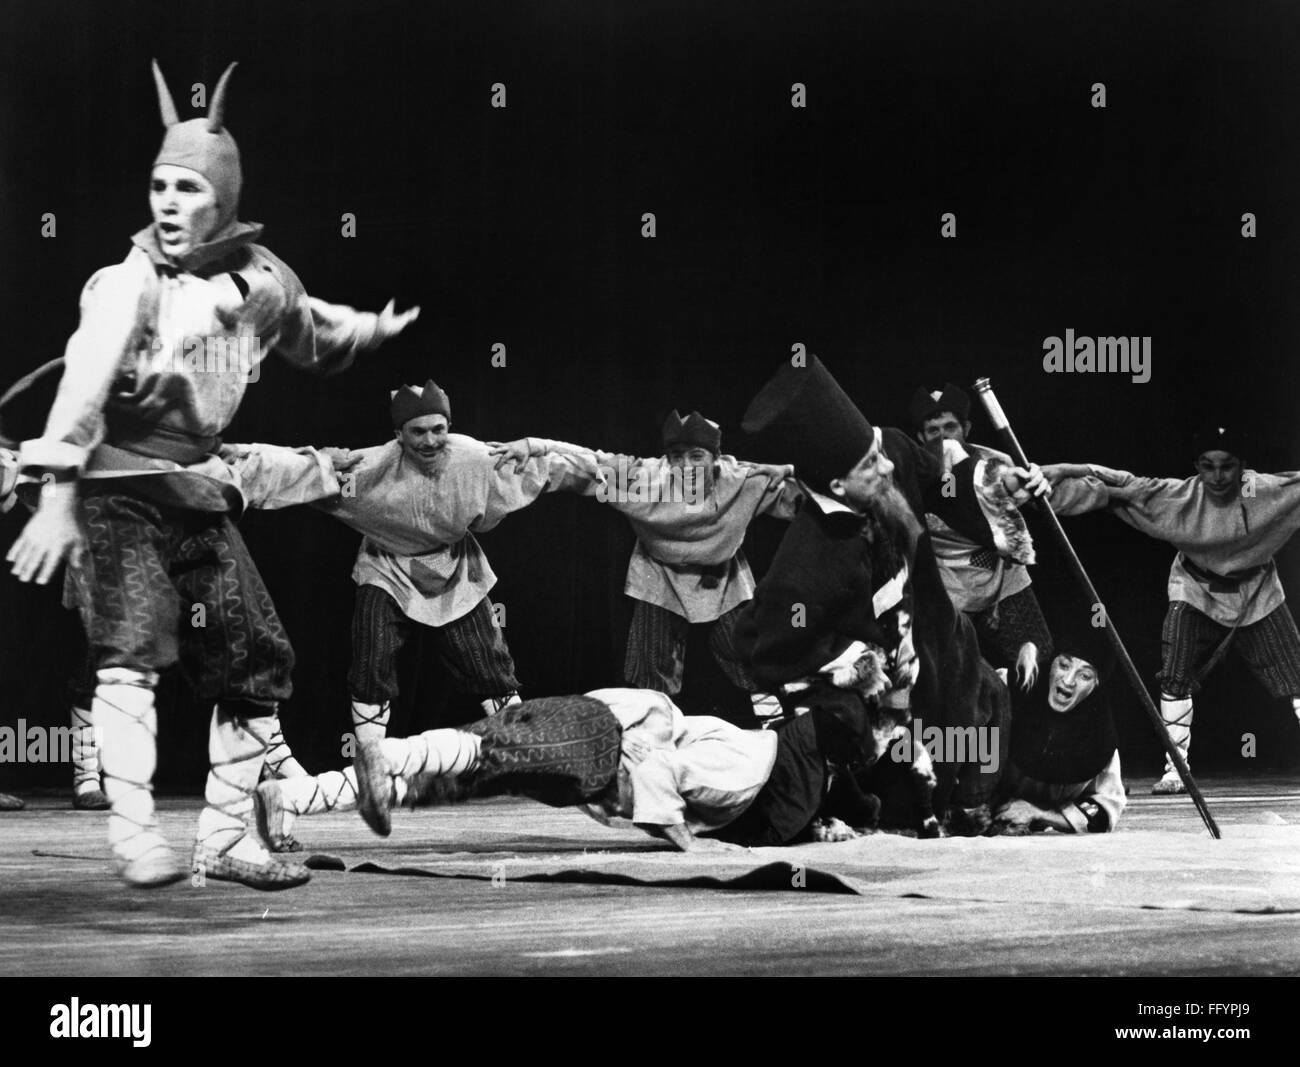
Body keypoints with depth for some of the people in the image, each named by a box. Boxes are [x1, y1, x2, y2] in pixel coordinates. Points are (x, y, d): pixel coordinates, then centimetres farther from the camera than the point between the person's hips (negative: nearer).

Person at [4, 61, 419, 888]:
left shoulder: (261, 277, 0)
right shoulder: (128, 285, -18)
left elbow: (309, 332, 25)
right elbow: (82, 386, -30)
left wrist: (370, 332, 20)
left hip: (198, 489, 6)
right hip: (117, 487, -6)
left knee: (258, 662, 6)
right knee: (134, 647, -24)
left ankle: (226, 836, 17)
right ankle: (134, 828, -22)